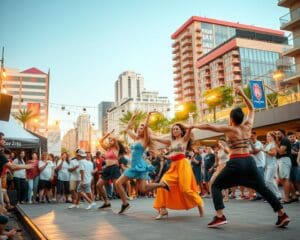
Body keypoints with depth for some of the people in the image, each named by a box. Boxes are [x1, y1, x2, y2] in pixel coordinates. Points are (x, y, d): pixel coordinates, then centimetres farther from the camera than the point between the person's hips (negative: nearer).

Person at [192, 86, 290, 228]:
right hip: (249, 161, 6)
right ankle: (282, 215, 14)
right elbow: (252, 109, 23)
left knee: (216, 186, 5)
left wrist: (193, 126, 7)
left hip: (236, 163, -5)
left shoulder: (229, 129, -5)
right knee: (263, 188, 16)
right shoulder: (248, 126, 9)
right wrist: (242, 95, 18)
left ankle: (220, 216, -9)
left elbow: (209, 127, -6)